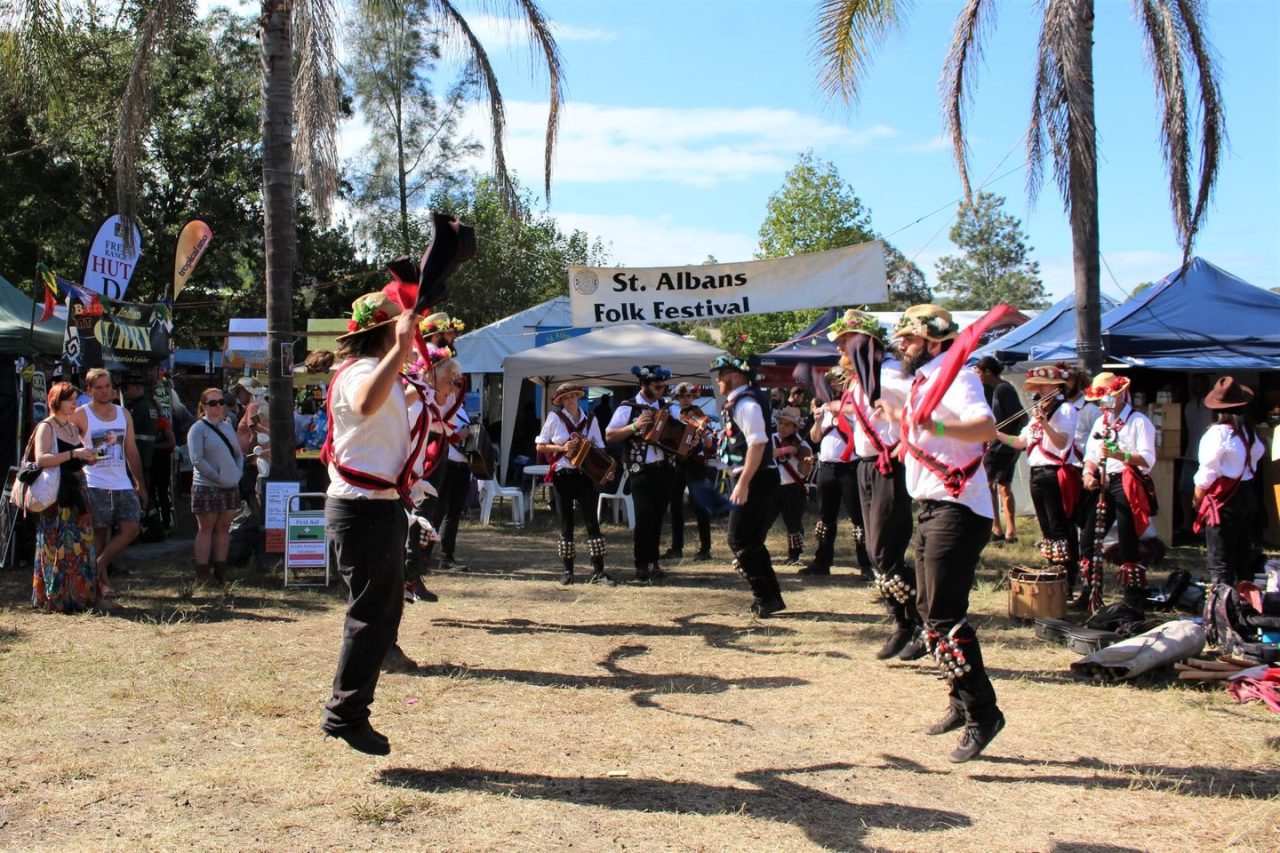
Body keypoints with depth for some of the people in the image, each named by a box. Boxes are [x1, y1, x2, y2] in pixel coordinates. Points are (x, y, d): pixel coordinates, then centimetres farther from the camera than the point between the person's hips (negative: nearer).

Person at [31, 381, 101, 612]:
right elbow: (41, 459, -20)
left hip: (76, 494, 8)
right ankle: (57, 599, 0)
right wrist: (73, 454, -24)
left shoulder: (73, 427, 17)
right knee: (59, 549, -6)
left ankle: (79, 596, 15)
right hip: (56, 496, -8)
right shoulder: (46, 427, -6)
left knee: (80, 547, 8)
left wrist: (88, 457, 6)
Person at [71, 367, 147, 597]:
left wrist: (140, 484, 14)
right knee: (99, 533, 1)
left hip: (123, 485, 4)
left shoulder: (124, 414, 11)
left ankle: (100, 566, 10)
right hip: (95, 485, -4)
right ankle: (100, 579, 11)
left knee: (131, 528, -4)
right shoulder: (80, 415, -4)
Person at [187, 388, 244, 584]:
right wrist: (218, 478, -16)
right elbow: (197, 460, -14)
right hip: (206, 487, -6)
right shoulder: (198, 429, -7)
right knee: (206, 529, 0)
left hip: (231, 487, 6)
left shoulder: (228, 426, 13)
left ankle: (221, 571, 15)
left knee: (224, 528, 9)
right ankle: (202, 573, 6)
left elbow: (238, 453, 18)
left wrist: (238, 473, 1)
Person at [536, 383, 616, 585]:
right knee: (566, 523, 4)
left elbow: (599, 448, 12)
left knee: (592, 520, -7)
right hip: (562, 476, -1)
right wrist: (562, 448, -12)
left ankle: (598, 571, -8)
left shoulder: (590, 420, 9)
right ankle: (568, 570, 11)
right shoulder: (554, 418, 2)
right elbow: (540, 447, 3)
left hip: (585, 475, 1)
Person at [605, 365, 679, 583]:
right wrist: (634, 426, -20)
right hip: (641, 472, -4)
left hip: (664, 470, 4)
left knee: (658, 517, 10)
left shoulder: (668, 406, 8)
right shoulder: (628, 407, -5)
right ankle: (641, 566, 2)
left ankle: (653, 562, 20)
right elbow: (609, 436, -8)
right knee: (643, 518, -7)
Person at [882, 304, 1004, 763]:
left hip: (957, 510, -10)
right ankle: (961, 701, 26)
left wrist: (935, 425, -46)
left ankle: (982, 713, -6)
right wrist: (898, 417, 35)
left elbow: (986, 427, -34)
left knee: (945, 614, -13)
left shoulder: (956, 378, -14)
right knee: (930, 609, 15)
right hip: (931, 509, 11)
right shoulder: (922, 381, 16)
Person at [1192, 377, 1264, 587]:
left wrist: (1197, 500, -6)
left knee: (1219, 562, -3)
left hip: (1225, 500, -8)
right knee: (1243, 555, 19)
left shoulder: (1217, 433, -19)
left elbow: (1207, 473, -17)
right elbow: (1258, 452, 23)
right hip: (1248, 495, 8)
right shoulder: (1248, 430, 3)